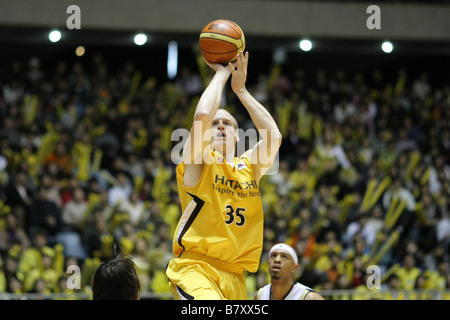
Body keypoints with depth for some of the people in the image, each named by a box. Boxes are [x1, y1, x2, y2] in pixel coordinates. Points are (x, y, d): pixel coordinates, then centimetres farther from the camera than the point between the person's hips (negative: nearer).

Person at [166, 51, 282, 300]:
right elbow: (202, 115, -14)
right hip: (194, 267, -6)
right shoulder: (197, 162, 3)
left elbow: (273, 136, 0)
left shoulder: (249, 167, 17)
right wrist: (221, 74, 0)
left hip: (234, 277, 6)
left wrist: (241, 90, 5)